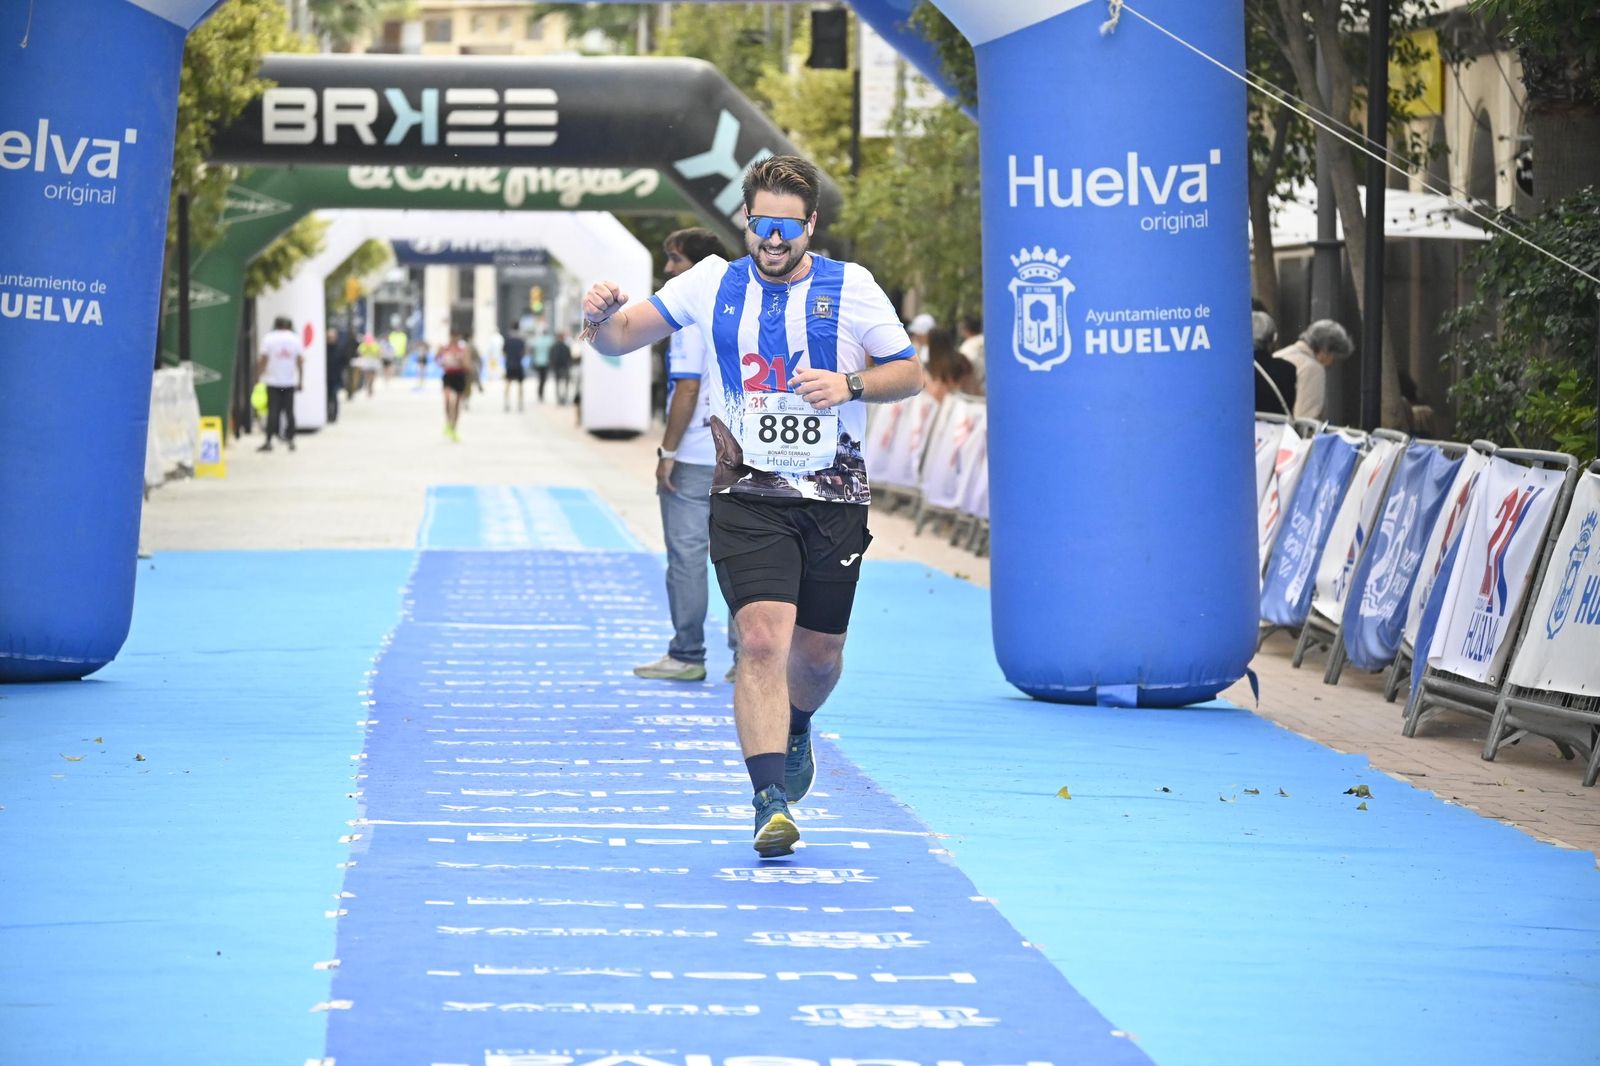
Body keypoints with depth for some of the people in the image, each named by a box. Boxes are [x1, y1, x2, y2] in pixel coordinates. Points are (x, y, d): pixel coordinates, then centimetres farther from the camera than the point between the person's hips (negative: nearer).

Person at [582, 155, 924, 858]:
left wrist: (850, 385, -15)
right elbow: (619, 339, 5)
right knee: (763, 639, -20)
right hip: (749, 499, -1)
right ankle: (771, 801, -21)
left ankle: (795, 731, 47)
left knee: (819, 655, 11)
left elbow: (910, 373, 4)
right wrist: (600, 316, -19)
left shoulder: (850, 287, 0)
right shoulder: (713, 283, 3)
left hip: (835, 500, 1)